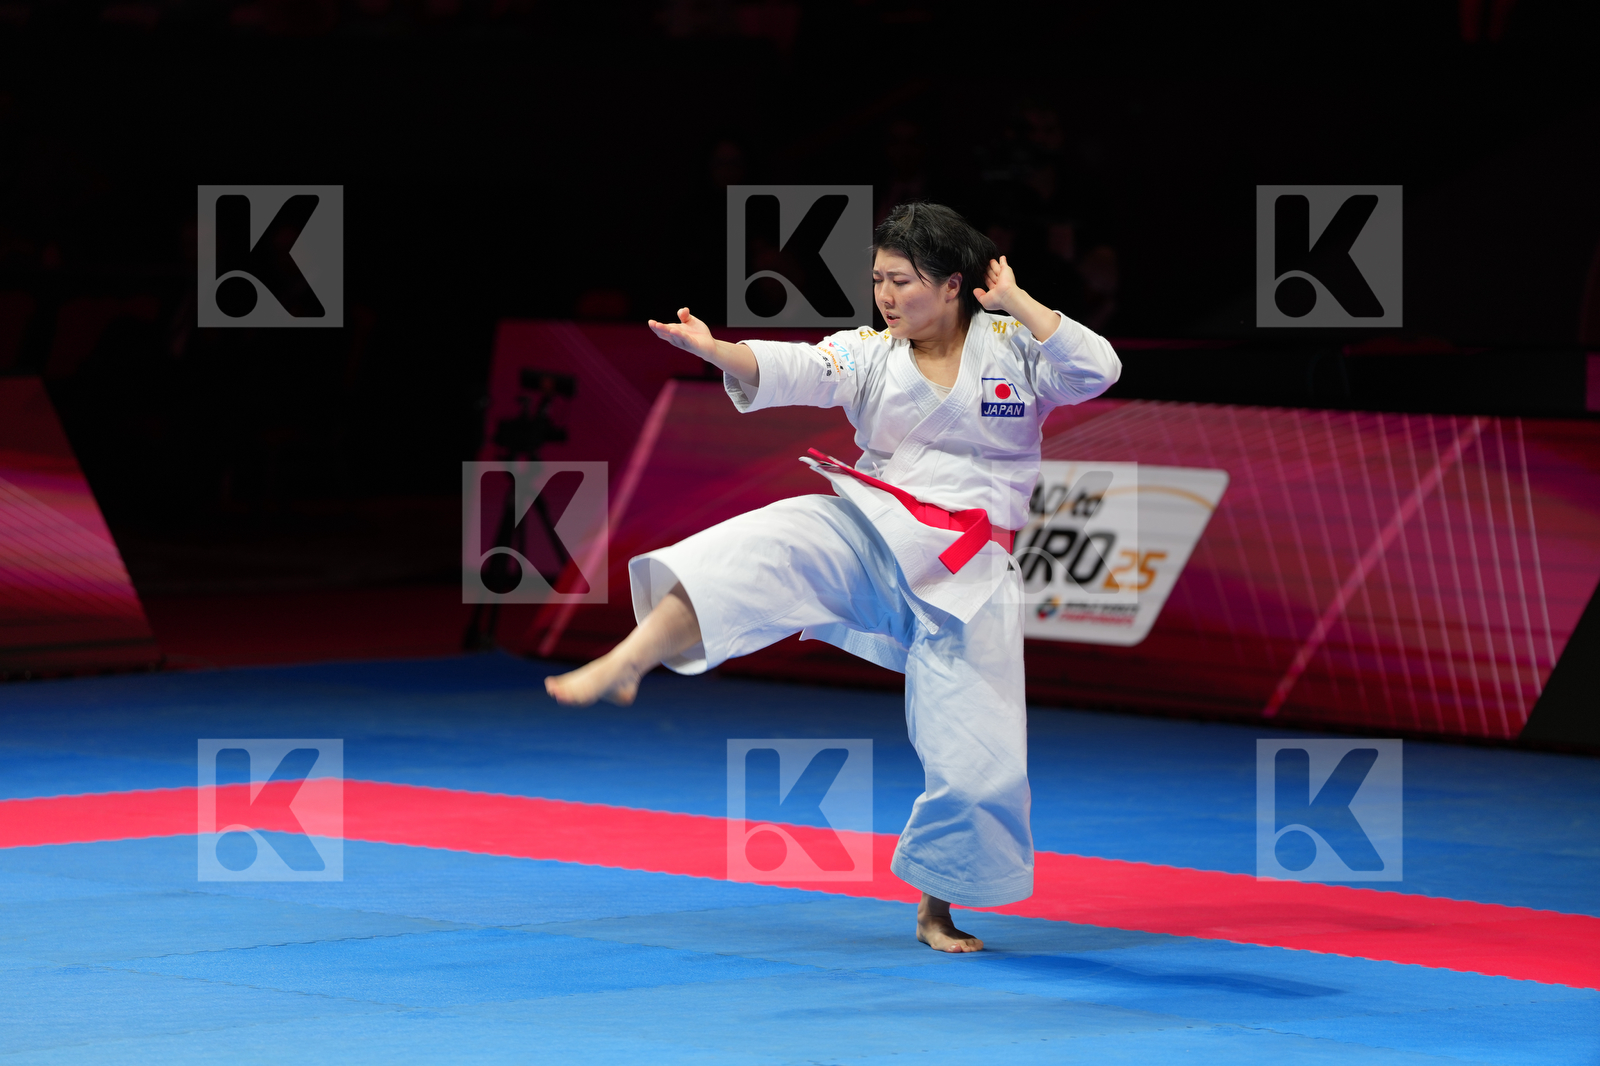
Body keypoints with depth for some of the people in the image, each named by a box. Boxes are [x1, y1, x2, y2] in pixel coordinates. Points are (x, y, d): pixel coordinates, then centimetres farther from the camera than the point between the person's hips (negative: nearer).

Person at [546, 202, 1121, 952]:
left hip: (964, 572, -1)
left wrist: (1015, 302, -13)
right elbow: (793, 371, -13)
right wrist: (716, 351, -32)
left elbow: (1096, 371, -15)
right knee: (758, 551, -29)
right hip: (870, 536, 1)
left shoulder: (1014, 347, 1)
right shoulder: (871, 355, 4)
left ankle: (937, 909, 18)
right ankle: (623, 666, -43)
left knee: (977, 754, -2)